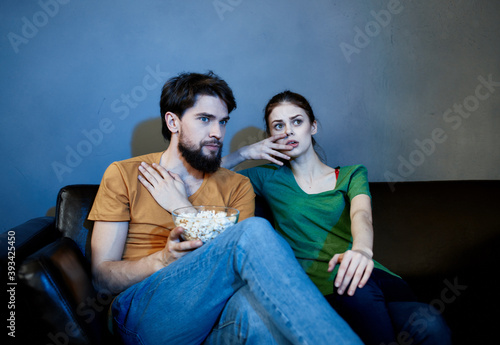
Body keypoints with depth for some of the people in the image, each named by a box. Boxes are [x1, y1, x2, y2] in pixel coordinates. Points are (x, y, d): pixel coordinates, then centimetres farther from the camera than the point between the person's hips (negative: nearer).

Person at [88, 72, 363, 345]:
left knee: (255, 305, -41)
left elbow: (244, 263, -2)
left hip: (214, 321, 2)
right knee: (254, 230, -28)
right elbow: (102, 275, 2)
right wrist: (163, 259, -18)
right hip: (142, 311, -1)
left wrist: (183, 209, -6)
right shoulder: (123, 175, 6)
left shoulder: (237, 186, 12)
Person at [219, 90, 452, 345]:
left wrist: (361, 249, -29)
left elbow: (361, 213, -5)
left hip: (369, 275, 1)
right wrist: (244, 152, 6)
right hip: (317, 284, 0)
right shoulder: (270, 178, 17)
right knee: (361, 288, -36)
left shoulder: (352, 174, 18)